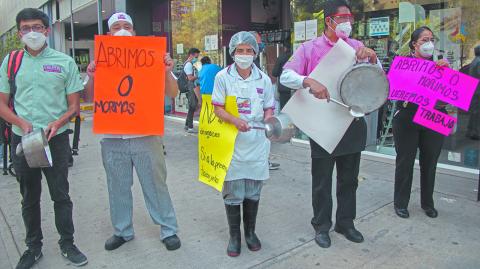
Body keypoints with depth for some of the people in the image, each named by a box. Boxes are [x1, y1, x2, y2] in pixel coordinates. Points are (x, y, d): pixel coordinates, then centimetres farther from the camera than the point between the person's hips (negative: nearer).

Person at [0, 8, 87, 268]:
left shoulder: (65, 62, 0)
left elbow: (74, 105, 2)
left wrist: (58, 123, -17)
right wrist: (22, 123, -13)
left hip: (56, 138, -1)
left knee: (61, 195, 7)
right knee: (29, 197, 13)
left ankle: (67, 244, 24)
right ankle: (33, 247, 30)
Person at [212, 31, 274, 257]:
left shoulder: (263, 79, 5)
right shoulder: (223, 77, -2)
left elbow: (269, 108, 11)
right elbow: (217, 108, -3)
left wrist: (268, 121, -11)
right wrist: (235, 121, -21)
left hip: (257, 143, 2)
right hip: (232, 143, -2)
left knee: (253, 191, 12)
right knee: (233, 191, 4)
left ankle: (250, 231, 31)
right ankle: (234, 235, 22)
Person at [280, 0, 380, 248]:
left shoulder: (356, 47, 7)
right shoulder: (310, 48, -4)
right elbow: (286, 76, -13)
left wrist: (371, 57, -14)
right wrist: (310, 82, -31)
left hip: (353, 123, 4)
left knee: (349, 179, 15)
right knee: (321, 180, 8)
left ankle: (345, 223, 33)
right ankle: (321, 226, 26)